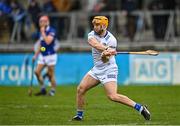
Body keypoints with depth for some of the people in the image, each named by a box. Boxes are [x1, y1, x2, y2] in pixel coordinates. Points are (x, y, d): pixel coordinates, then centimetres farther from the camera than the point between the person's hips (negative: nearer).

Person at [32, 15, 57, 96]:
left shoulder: (51, 31, -12)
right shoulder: (42, 31, 12)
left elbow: (48, 41, -28)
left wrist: (43, 32, -18)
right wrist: (36, 55, 20)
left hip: (50, 55, -8)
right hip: (42, 55, 8)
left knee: (50, 74, -3)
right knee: (37, 71, -1)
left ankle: (53, 91, 9)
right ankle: (43, 89, 9)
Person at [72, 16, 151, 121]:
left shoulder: (111, 40, -17)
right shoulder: (92, 34, -1)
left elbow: (104, 60, -22)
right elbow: (94, 43, -27)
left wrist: (105, 55, -47)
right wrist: (106, 49, -44)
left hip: (108, 70, -7)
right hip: (97, 69, 7)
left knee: (113, 96, -20)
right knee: (80, 89, -2)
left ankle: (140, 108, -15)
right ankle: (79, 115, 15)